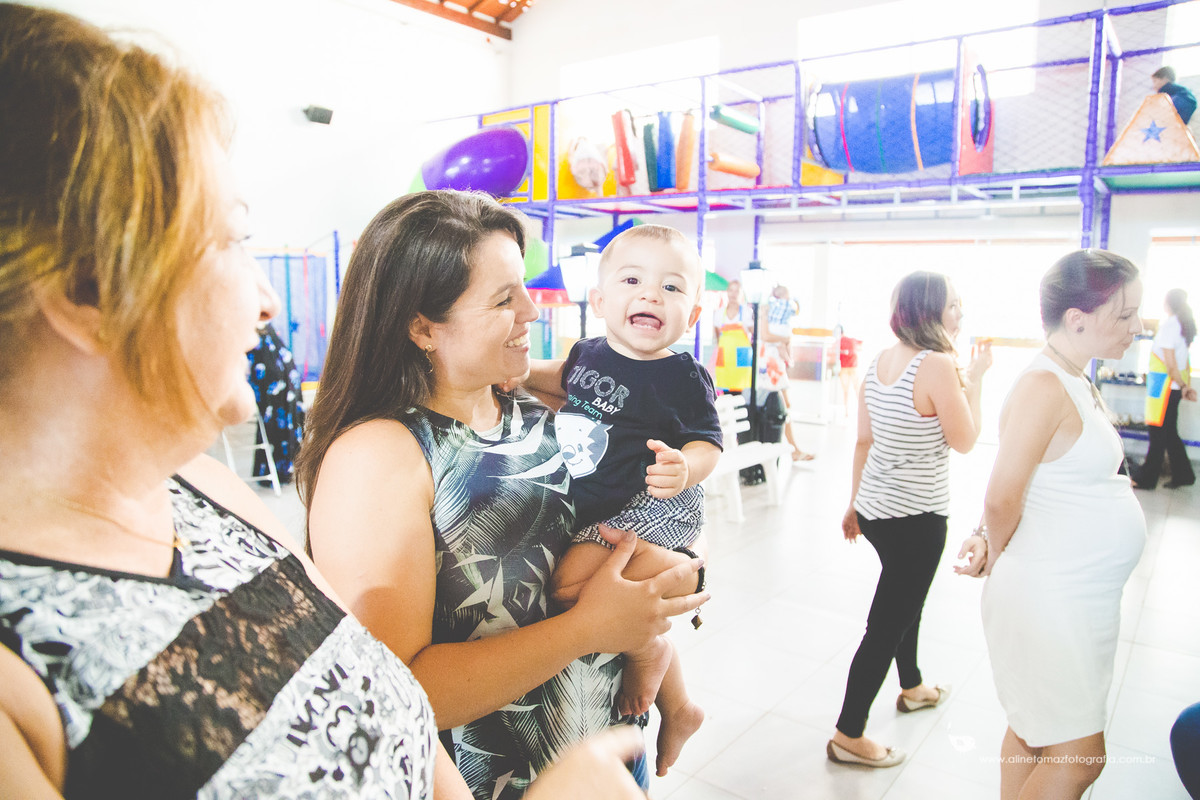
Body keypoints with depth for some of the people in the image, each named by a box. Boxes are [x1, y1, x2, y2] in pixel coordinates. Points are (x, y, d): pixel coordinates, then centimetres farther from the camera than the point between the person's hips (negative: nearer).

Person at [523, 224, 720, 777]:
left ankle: (645, 650, 3)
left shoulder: (684, 377, -16)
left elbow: (707, 443, -13)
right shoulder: (589, 352, 2)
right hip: (595, 510, 8)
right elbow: (562, 380, 23)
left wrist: (685, 467, -34)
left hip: (654, 509, -8)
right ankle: (678, 708, 41)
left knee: (571, 581, -24)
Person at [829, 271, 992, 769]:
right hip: (916, 518, -8)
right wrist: (975, 380, -1)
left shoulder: (878, 363, 3)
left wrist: (856, 504, 15)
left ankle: (913, 688, 51)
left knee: (907, 598, 28)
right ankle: (848, 737, 14)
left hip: (875, 507, 8)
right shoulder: (937, 365, -20)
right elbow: (964, 440, -12)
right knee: (886, 624, 2)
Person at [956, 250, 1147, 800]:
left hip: (1081, 594, 9)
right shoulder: (1043, 387, -21)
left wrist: (992, 542, -2)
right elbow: (1002, 498, -21)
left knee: (1034, 733, 20)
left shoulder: (1077, 383, 9)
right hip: (1048, 597, -9)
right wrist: (997, 558, -3)